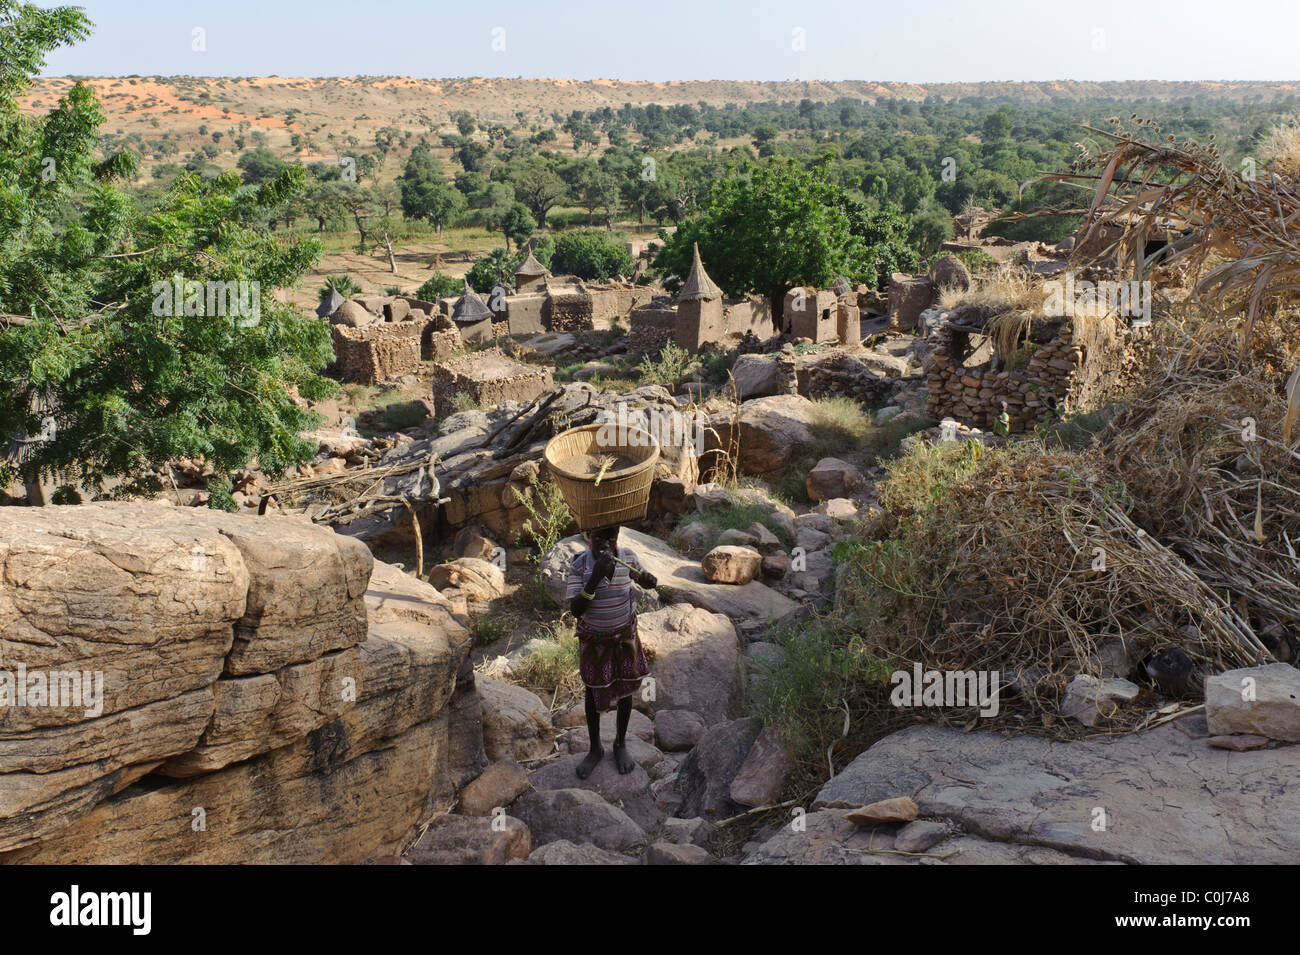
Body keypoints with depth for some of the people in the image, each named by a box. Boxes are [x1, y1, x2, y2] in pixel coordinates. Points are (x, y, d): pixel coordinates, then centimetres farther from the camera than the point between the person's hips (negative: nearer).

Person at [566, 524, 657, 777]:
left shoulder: (627, 557, -15)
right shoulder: (579, 565, -21)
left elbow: (650, 583, 1)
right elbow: (575, 610, -25)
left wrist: (646, 579, -24)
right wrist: (594, 579, -37)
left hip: (625, 635, 2)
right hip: (593, 639, -2)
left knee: (625, 689, 15)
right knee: (593, 693, 14)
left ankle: (620, 744, 37)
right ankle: (595, 748, 35)